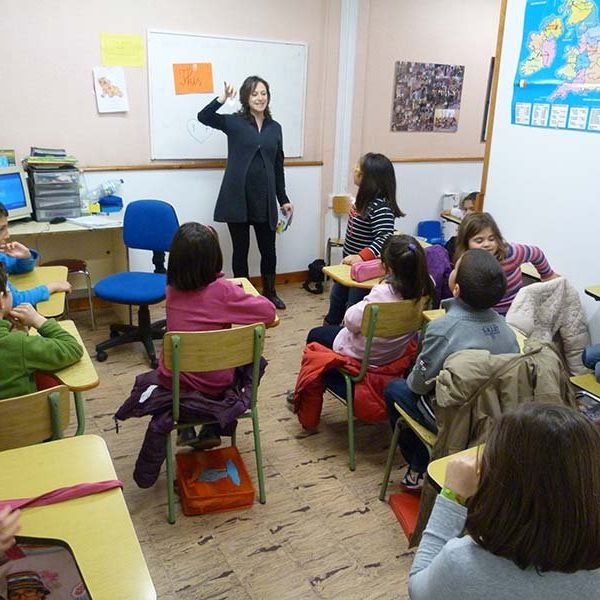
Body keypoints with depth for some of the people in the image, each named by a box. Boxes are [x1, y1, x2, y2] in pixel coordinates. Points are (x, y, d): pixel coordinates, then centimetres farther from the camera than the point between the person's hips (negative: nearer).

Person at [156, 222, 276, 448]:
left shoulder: (172, 289, -7)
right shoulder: (223, 290, -22)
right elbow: (269, 311, -19)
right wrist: (242, 295, -2)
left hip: (173, 380, 4)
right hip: (214, 384, -3)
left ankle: (186, 427, 30)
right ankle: (211, 430, 25)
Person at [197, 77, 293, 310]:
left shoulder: (274, 127, 10)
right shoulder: (234, 122, 1)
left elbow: (278, 166, 14)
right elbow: (203, 117, -13)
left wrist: (284, 199, 13)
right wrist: (222, 98, -28)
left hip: (265, 198, 3)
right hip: (237, 197, -3)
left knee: (268, 249, 9)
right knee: (241, 249, 7)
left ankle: (270, 292, 30)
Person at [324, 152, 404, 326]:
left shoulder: (381, 206, -27)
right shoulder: (365, 198, 1)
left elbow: (385, 238, -36)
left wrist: (362, 256, -45)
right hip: (348, 263, 10)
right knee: (336, 300, 27)